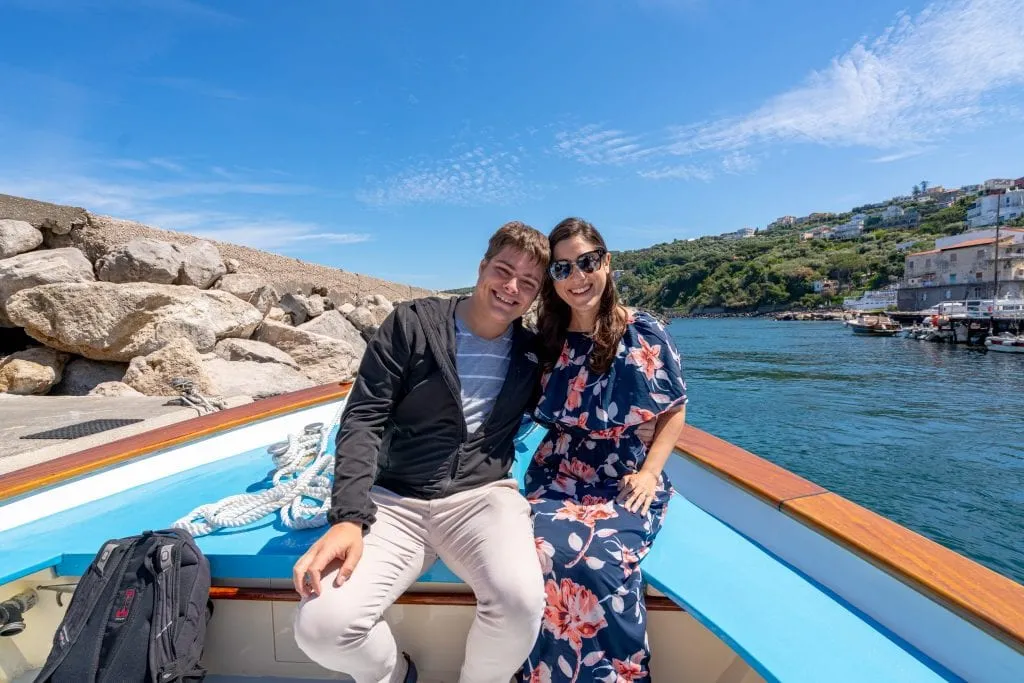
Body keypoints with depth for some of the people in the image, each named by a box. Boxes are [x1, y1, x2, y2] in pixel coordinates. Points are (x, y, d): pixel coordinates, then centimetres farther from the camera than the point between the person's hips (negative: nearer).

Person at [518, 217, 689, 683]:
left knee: (602, 559, -28)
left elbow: (674, 410, 4)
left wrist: (650, 472, -7)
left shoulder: (645, 334, -5)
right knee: (544, 553, -26)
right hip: (558, 475, 2)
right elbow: (532, 411, 14)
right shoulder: (545, 340, 2)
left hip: (625, 478, -2)